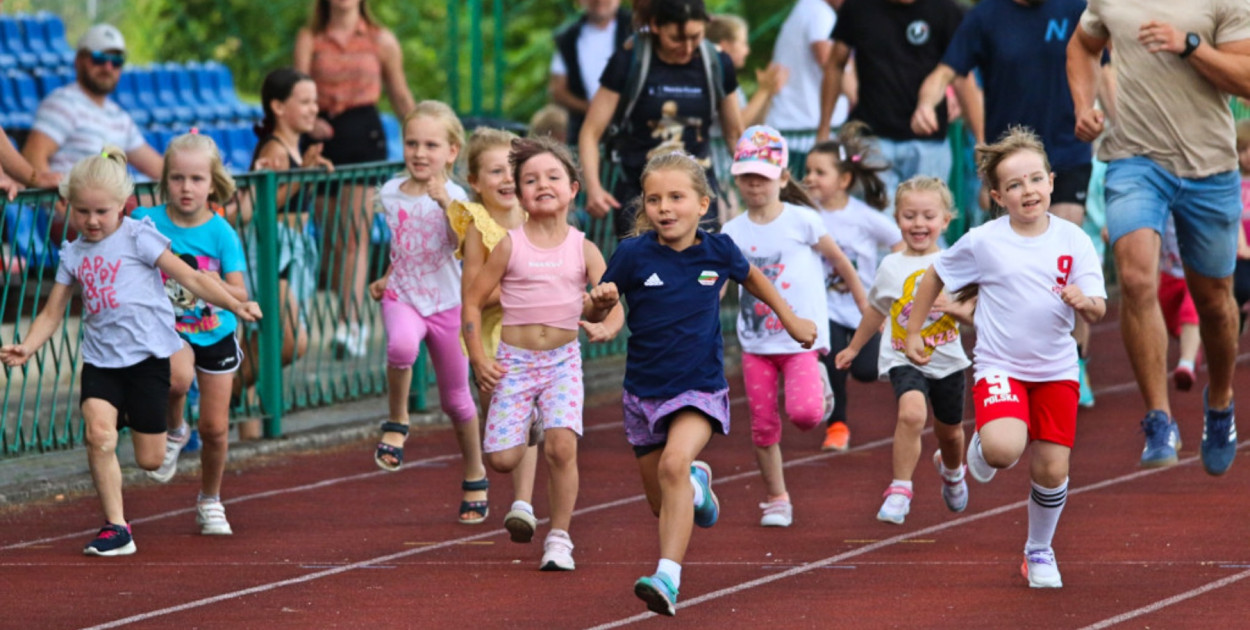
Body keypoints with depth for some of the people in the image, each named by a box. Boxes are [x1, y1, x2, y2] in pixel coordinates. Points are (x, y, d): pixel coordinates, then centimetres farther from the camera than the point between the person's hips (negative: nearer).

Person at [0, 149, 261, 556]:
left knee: (149, 460, -1)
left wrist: (235, 306, -12)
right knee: (98, 433, -22)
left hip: (146, 352, -3)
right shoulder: (73, 254, 11)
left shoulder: (137, 237, -2)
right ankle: (115, 528, -13)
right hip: (100, 358, 3)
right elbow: (52, 313, 13)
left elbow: (190, 278, -3)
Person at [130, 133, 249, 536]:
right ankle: (173, 431, -2)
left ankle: (210, 501, 30)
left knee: (215, 428, 5)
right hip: (169, 329, -1)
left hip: (216, 333, 1)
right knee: (178, 375, -36)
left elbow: (240, 295, -14)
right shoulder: (147, 221, -9)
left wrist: (215, 284, -32)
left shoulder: (221, 233, -11)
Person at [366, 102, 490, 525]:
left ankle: (474, 475, 31)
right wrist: (385, 279, 11)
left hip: (446, 304, -2)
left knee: (455, 398, 10)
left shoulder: (453, 197, -11)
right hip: (402, 299, 2)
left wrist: (445, 204, -38)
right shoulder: (390, 194, 2)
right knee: (402, 345, -35)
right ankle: (397, 422, -12)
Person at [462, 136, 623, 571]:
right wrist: (478, 358, -6)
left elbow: (612, 305, 1)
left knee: (561, 445, -19)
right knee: (501, 458, -10)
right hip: (514, 359, 0)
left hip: (563, 359, 0)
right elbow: (473, 301, 2)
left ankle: (559, 536, -4)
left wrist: (605, 325, -23)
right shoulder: (511, 246, -2)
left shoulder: (583, 249, 1)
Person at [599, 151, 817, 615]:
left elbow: (751, 277, 19)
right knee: (661, 501, 15)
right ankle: (697, 486, 53)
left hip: (700, 388, -2)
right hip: (644, 390, 2)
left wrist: (792, 321, 25)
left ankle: (668, 578, -34)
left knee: (674, 464, -29)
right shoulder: (633, 255, -9)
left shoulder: (718, 251, -4)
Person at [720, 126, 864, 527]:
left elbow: (839, 261, 4)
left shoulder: (802, 221, -6)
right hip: (756, 340, 3)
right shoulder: (733, 232, 2)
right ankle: (775, 500, 17)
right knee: (763, 424, 4)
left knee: (803, 412, -21)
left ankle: (818, 385, 14)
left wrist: (868, 309, 11)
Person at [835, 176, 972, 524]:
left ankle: (952, 469, 55)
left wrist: (957, 308, -26)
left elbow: (976, 312, -3)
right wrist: (854, 348, 28)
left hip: (947, 361, 1)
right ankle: (900, 490, -21)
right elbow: (876, 310, 17)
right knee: (912, 412, -30)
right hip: (904, 359, -1)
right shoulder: (891, 267, -1)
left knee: (950, 430, 20)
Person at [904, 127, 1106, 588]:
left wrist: (1085, 302, -29)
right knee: (1004, 448, -28)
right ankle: (983, 448, 11)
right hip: (1000, 367, -2)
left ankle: (1039, 551, 30)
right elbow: (935, 278, 7)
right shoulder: (982, 243, -9)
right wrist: (913, 333, 8)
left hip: (1056, 370, 2)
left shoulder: (1073, 241, -5)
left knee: (1052, 469, 3)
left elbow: (1098, 310, -6)